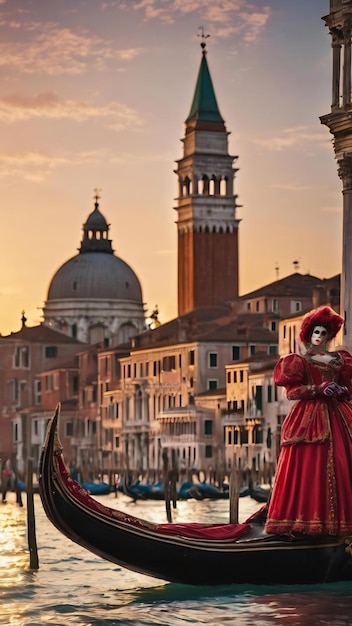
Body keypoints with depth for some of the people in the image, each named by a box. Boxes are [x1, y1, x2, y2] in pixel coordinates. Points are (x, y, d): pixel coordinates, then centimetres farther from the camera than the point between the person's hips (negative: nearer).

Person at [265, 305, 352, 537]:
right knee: (308, 467, -13)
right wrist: (318, 389, -15)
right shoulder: (300, 361, 7)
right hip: (309, 418, -4)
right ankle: (304, 521, -14)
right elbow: (292, 391, -3)